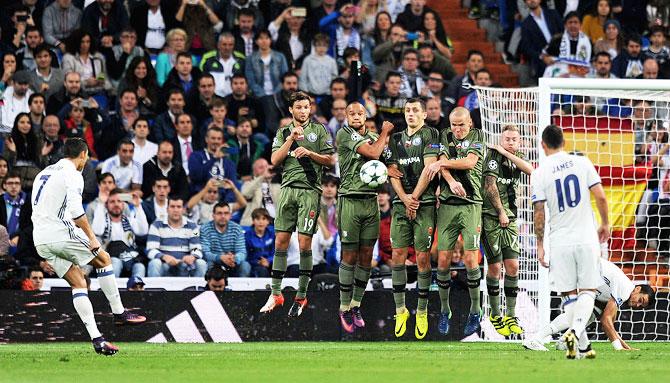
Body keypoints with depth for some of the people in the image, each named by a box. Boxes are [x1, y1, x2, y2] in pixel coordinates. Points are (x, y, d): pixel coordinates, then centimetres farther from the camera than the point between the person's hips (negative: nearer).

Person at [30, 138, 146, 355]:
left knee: (78, 284, 8)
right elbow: (75, 209, -20)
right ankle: (119, 312, 14)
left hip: (40, 240, 8)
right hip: (60, 232, -8)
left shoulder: (44, 173, 20)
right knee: (104, 260, 12)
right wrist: (91, 237, -17)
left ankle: (96, 338, -1)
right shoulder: (72, 175, -7)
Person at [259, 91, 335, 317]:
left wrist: (310, 153, -8)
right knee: (281, 241, 1)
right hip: (288, 188, 3)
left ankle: (301, 296, 1)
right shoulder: (283, 133, 15)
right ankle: (275, 294, 5)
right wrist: (291, 139, -5)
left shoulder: (319, 131, 8)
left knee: (304, 244, -6)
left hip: (310, 190, -3)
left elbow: (330, 160, 6)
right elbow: (275, 161, 3)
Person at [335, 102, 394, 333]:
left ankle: (356, 305, 13)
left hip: (371, 201, 5)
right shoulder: (344, 134, -4)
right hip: (350, 200, -5)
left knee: (366, 257, 5)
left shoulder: (374, 138, 15)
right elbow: (372, 153, -13)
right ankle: (345, 309, 3)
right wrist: (384, 132, 2)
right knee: (349, 256, -3)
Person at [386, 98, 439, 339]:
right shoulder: (396, 139, 16)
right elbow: (393, 172, 10)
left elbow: (430, 169, -7)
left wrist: (414, 197, -8)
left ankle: (422, 312, 3)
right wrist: (404, 198, -5)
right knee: (398, 255, -1)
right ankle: (400, 310, 6)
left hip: (425, 203, -4)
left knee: (423, 257, -4)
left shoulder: (430, 135, 1)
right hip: (401, 204, 4)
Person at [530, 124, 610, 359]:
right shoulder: (582, 163, 0)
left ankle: (582, 345, 5)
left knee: (569, 294, 9)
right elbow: (600, 197, -2)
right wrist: (605, 224, 13)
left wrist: (540, 244, 4)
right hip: (587, 238, 0)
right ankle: (576, 330, -20)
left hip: (560, 241, 0)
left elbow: (539, 212, -4)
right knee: (588, 290, 4)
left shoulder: (540, 173, -3)